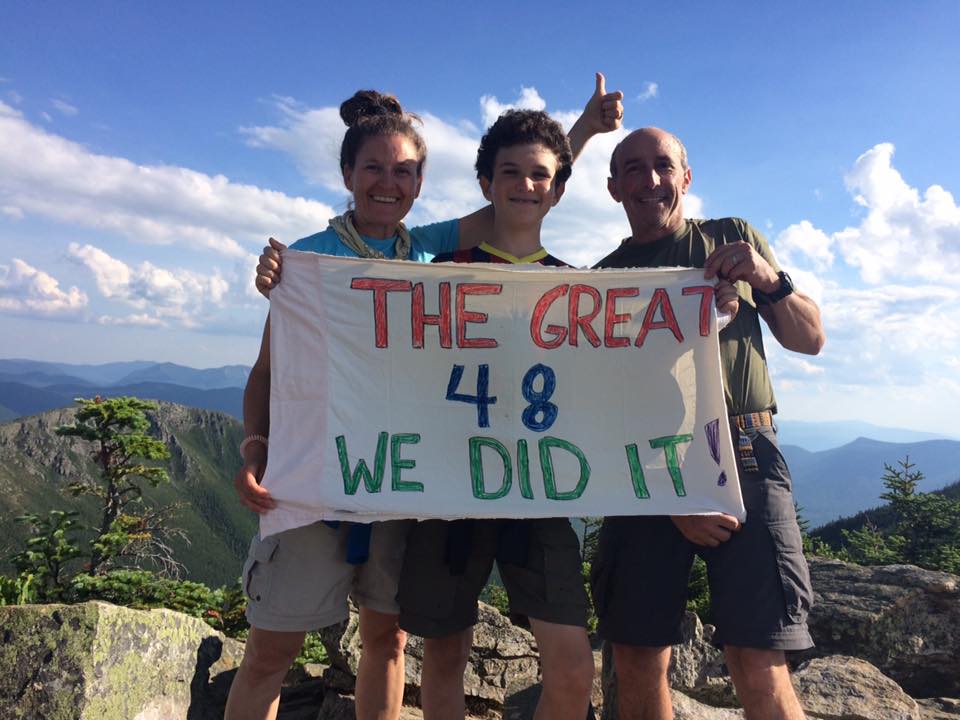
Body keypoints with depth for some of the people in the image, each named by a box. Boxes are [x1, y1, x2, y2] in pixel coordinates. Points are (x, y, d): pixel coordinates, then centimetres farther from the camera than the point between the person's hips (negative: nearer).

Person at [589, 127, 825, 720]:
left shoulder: (732, 240, 15)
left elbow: (811, 339, 15)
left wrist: (769, 281, -7)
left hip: (744, 460, 0)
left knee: (759, 669, -8)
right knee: (637, 663, 3)